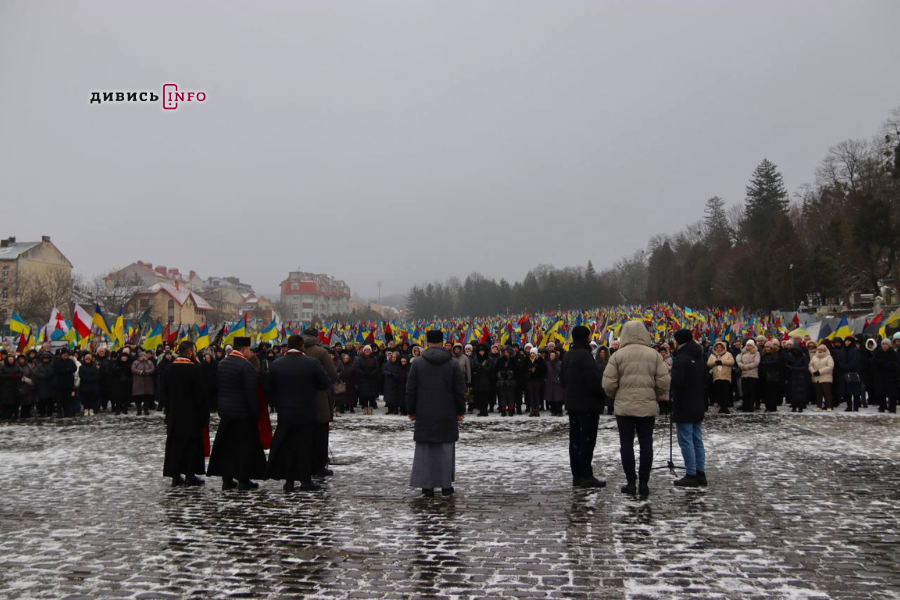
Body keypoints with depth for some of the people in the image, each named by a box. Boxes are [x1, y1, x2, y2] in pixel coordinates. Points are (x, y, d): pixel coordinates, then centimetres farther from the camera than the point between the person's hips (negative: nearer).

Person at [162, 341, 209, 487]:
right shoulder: (194, 369, -14)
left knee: (174, 443, 9)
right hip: (191, 413, -6)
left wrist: (169, 409, 16)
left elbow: (164, 391, 9)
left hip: (174, 413, 6)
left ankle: (175, 475, 11)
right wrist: (205, 413, -7)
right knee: (192, 444, 2)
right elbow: (200, 393, -14)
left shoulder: (169, 369, 5)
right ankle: (190, 476, 3)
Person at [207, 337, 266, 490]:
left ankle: (226, 478, 15)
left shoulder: (222, 363, 8)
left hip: (225, 410, 8)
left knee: (226, 445, 12)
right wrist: (256, 413, -13)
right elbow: (251, 392, -19)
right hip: (242, 412, -8)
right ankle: (243, 479, 2)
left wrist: (222, 406, 16)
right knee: (245, 446, 0)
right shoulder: (246, 366, -17)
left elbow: (217, 386, 12)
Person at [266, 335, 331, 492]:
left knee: (286, 447, 10)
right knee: (305, 447, 6)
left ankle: (289, 481, 12)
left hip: (285, 414, 2)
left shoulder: (275, 365, -3)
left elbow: (271, 389, 4)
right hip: (307, 413, -2)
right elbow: (326, 384, -7)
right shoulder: (312, 363, -13)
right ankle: (305, 480, 9)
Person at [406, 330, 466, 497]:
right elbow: (460, 390, -1)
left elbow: (410, 390, -1)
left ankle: (427, 485, 6)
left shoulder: (417, 363, -2)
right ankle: (446, 485, 9)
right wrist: (460, 411, 9)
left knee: (425, 450, 6)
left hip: (424, 415, 0)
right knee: (446, 449, 7)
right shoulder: (453, 364, -2)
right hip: (447, 415, 0)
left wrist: (411, 411, 9)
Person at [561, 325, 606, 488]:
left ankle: (576, 475, 15)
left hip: (572, 403, 9)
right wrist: (603, 395, -6)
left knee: (575, 438, 11)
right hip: (587, 404, -9)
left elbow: (563, 378, 18)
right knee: (587, 439, -6)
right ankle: (586, 476, -4)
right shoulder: (585, 355, -18)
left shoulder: (568, 356, 12)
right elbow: (594, 380, -22)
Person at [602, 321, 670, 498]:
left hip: (624, 407, -1)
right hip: (647, 406, 1)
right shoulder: (654, 354, -2)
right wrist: (656, 397, 14)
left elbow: (608, 384, -8)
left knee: (627, 444, 6)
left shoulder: (617, 355, -6)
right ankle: (644, 483, 10)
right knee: (646, 444, 9)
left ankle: (631, 482, 7)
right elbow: (664, 382, -5)